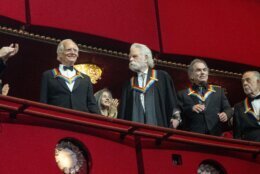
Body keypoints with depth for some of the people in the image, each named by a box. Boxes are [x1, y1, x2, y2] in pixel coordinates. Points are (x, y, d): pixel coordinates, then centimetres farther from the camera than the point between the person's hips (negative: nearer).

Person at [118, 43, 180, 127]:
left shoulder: (163, 77, 9)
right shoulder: (128, 84, 17)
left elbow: (172, 101, 4)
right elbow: (123, 112, 14)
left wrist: (175, 117, -9)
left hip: (158, 126, -2)